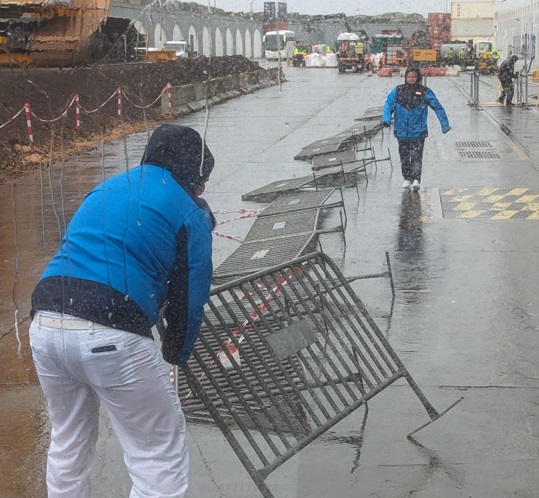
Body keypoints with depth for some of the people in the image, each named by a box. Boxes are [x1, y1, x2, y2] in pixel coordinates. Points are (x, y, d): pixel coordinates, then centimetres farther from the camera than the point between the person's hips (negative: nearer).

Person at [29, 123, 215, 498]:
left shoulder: (106, 189, 23)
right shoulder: (189, 211, 5)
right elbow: (190, 298, 6)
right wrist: (177, 354, 19)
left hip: (45, 326, 7)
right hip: (111, 336, -7)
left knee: (68, 445, 26)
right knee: (161, 456, 6)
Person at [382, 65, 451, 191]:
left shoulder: (425, 92, 1)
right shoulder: (397, 91, 5)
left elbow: (438, 107, 3)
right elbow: (389, 104, -3)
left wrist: (445, 124, 0)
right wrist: (386, 118, -22)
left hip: (418, 131, -2)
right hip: (402, 132, 2)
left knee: (416, 156, -11)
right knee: (404, 156, 10)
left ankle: (416, 180, -15)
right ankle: (407, 179, 23)